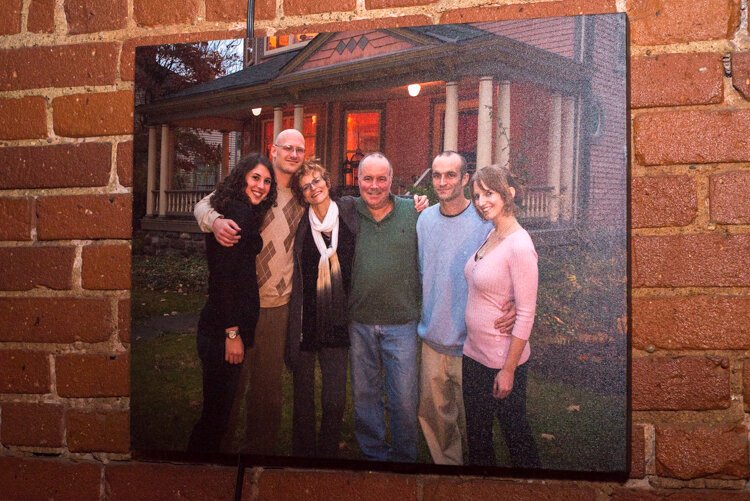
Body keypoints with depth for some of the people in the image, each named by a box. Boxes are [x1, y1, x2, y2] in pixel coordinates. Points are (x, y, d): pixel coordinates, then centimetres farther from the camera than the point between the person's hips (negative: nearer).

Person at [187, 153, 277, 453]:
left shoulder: (241, 212, 15)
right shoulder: (241, 213, -14)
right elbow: (225, 276, -21)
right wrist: (232, 332, -21)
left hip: (219, 327, 10)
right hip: (223, 330, -10)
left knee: (217, 408, 18)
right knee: (217, 409, 0)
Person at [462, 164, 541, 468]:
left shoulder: (519, 246, -20)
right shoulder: (489, 236, 5)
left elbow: (526, 314, -20)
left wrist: (508, 370, -19)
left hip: (502, 359, -8)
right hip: (474, 352, 8)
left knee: (515, 432, 9)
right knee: (476, 433, 20)